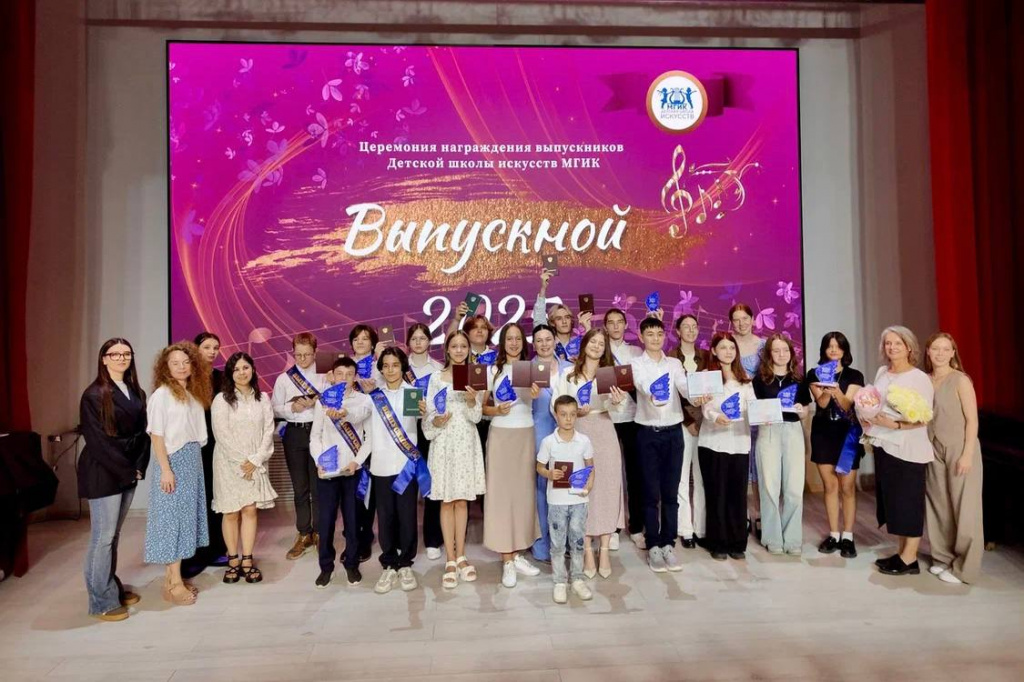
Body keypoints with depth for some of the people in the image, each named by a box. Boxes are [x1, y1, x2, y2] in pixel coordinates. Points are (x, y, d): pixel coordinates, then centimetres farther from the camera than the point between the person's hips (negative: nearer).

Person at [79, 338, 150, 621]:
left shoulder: (137, 393, 8)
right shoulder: (94, 395, -10)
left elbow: (142, 433, 8)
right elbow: (97, 440, -14)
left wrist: (139, 467, -3)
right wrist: (126, 470, -13)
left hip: (129, 473, 6)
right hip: (103, 474, -6)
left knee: (114, 535, 14)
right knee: (103, 536, -2)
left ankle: (112, 587, 25)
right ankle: (102, 601, 8)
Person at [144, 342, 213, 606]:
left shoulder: (193, 393, 10)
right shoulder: (161, 394, -10)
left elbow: (195, 431, 9)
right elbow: (156, 435, -13)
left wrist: (193, 462, 2)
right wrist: (165, 469, -17)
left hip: (193, 460, 7)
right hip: (174, 462, -7)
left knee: (185, 516, 10)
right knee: (173, 518, -2)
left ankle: (171, 577, 20)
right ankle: (174, 584, 5)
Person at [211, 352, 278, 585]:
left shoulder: (263, 398, 5)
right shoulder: (222, 399, -4)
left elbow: (268, 432, 1)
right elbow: (222, 434, -9)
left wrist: (255, 460, -9)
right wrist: (241, 461, -12)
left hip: (255, 464, 2)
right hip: (229, 463, -2)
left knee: (250, 510, 1)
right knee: (231, 512, 2)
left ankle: (247, 561, 7)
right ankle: (233, 561, 12)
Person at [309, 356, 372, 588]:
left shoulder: (364, 399, -1)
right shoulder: (322, 401, 5)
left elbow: (370, 436, -18)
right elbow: (315, 436, 5)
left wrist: (357, 460, -32)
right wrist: (319, 462, -8)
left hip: (353, 469, -1)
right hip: (326, 470, 1)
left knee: (352, 519, 7)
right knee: (326, 520, 6)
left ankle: (351, 564, 23)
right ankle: (326, 566, 20)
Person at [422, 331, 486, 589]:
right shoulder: (436, 377, 2)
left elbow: (477, 417, -1)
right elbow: (429, 413, 0)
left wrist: (472, 401, -20)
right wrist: (436, 422, -21)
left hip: (467, 443, 2)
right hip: (444, 442, -1)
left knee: (462, 499, 8)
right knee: (447, 500, 1)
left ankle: (461, 556, 19)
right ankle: (450, 560, 9)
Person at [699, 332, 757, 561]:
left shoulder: (744, 377, 16)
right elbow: (706, 407, -10)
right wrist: (716, 417, -31)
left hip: (739, 441, 4)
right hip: (713, 441, -4)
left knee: (738, 493, 5)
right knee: (716, 493, 1)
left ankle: (737, 543, 16)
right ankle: (718, 544, 11)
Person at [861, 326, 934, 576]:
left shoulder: (919, 378, -8)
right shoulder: (882, 373, 10)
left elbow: (924, 419, -14)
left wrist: (895, 425, -26)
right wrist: (867, 420, 0)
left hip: (907, 449, -6)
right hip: (883, 445, 6)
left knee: (908, 502, 1)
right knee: (892, 500, 12)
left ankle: (910, 559, 10)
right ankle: (901, 552, 22)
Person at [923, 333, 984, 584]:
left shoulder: (961, 380, -9)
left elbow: (972, 420, -11)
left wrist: (967, 455, -15)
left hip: (959, 450, -5)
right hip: (935, 451, 5)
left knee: (963, 509, 1)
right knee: (938, 506, 10)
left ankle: (964, 567, 9)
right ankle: (943, 558, 22)